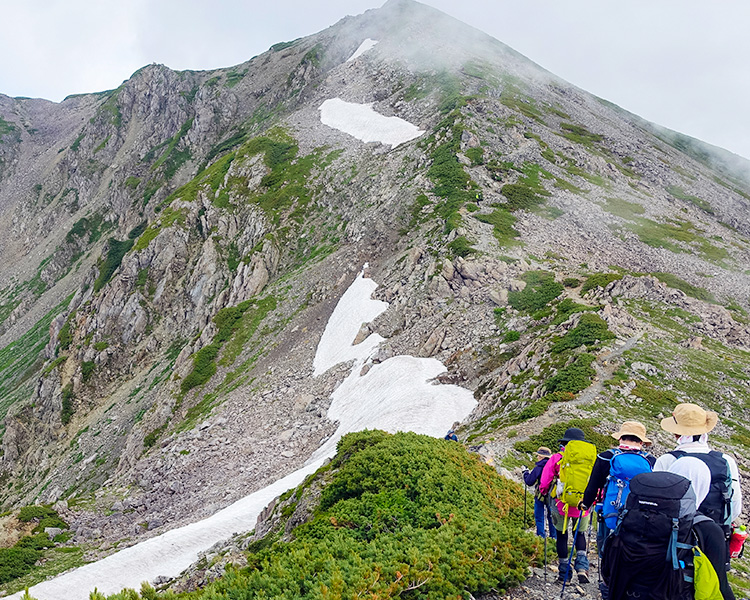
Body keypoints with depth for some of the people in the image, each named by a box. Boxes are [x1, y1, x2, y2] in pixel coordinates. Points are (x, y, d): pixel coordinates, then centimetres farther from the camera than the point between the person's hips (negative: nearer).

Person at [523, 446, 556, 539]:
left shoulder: (539, 468, -17)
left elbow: (529, 482, -14)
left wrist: (526, 473, 4)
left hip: (540, 496, -5)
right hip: (552, 495, 5)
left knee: (539, 518, 6)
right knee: (551, 517, 17)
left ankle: (541, 536, 5)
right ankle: (554, 536, 22)